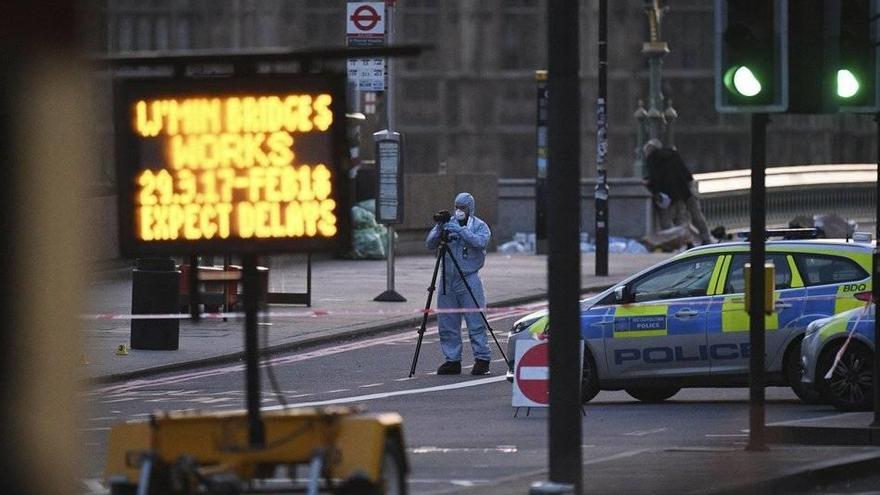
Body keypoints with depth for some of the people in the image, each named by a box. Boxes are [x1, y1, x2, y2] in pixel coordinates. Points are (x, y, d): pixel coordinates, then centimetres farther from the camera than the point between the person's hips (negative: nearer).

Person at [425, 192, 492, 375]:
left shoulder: (479, 226, 3)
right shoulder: (447, 223, 11)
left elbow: (481, 242, -16)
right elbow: (430, 244, 3)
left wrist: (460, 231, -25)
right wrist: (439, 231, -16)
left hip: (469, 280, -4)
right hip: (447, 280, 4)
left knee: (475, 322, -7)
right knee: (447, 324, 5)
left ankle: (482, 359, -2)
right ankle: (452, 361, 11)